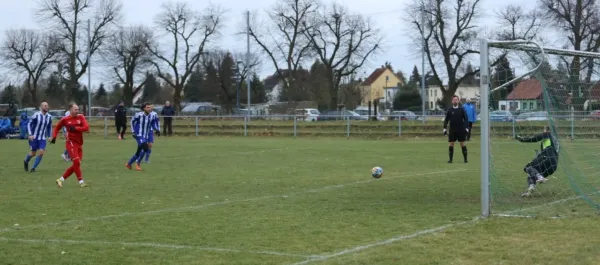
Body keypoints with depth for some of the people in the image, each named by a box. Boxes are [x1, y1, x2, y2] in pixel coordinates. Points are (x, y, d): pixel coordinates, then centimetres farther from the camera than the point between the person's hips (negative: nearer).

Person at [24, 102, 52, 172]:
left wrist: (49, 136, 8)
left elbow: (49, 127, 16)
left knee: (41, 153, -11)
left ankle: (33, 168, 3)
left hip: (43, 138, 3)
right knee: (33, 153, 4)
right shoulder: (36, 115, -12)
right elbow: (29, 124, -6)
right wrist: (30, 134, -16)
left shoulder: (49, 117, 1)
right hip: (34, 137, -3)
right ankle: (26, 162, 37)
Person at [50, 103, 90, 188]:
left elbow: (86, 127, -9)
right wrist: (54, 137, 2)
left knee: (75, 165, 5)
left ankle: (61, 179, 18)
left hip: (79, 144, 4)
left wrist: (75, 128, -17)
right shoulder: (65, 119, 0)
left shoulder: (81, 117, 4)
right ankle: (81, 182, -13)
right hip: (71, 143, -4)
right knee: (76, 162, -17)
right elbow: (57, 128, 15)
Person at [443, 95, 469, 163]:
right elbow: (446, 120, 8)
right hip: (452, 130, 1)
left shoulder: (462, 110, 3)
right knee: (451, 144, -2)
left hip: (461, 130, -1)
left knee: (462, 144, 0)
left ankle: (465, 159, 6)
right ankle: (450, 159, 4)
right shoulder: (449, 110, 5)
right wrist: (445, 128, 0)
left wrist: (466, 128, -5)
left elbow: (466, 119, 3)